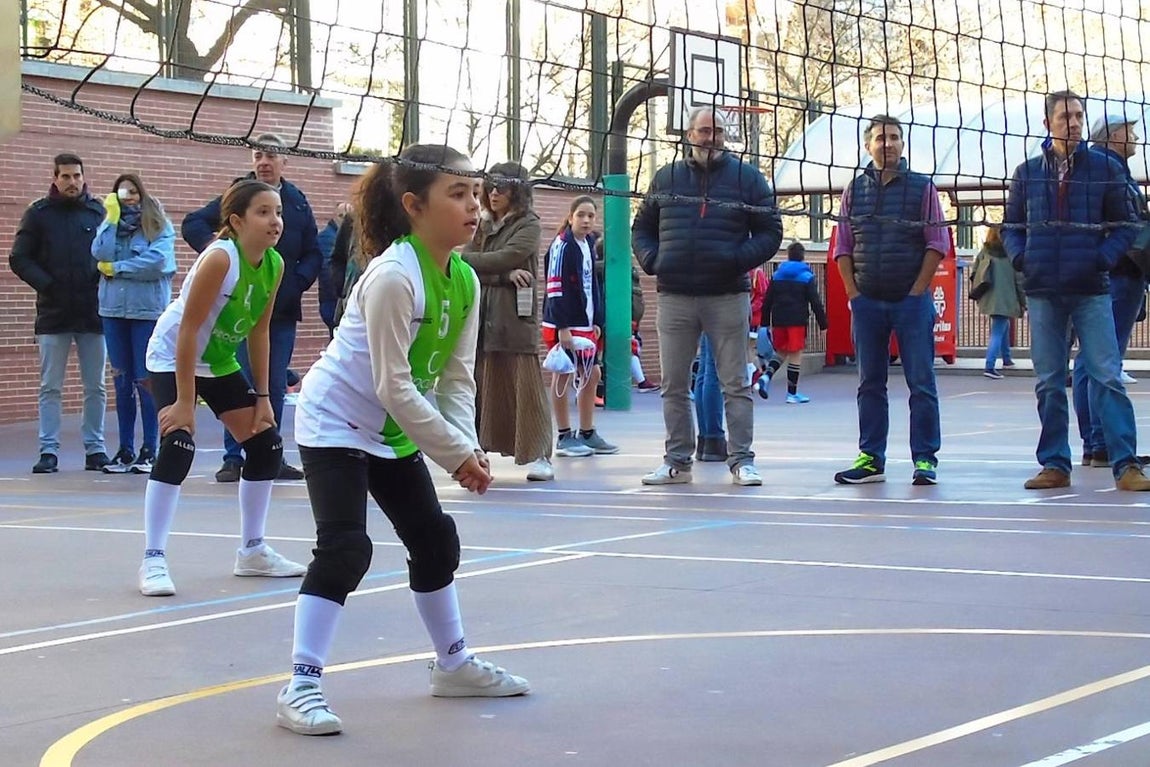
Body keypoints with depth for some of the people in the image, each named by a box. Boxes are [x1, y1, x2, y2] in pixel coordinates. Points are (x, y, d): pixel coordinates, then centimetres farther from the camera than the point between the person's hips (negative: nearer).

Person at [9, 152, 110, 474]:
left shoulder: (98, 211, 4)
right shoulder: (39, 214, 3)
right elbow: (19, 259, 2)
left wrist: (105, 280, -11)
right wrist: (46, 284, -9)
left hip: (93, 312, 1)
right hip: (53, 314, -1)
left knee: (96, 387, 6)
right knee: (50, 387, 1)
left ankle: (95, 448, 13)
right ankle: (49, 451, 4)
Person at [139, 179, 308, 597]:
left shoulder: (275, 265, -9)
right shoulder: (220, 258, -30)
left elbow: (259, 331, 2)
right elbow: (188, 330, -28)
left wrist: (262, 395, 1)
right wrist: (184, 402, -28)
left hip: (220, 362, 8)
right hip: (173, 356, -8)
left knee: (267, 445, 6)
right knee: (178, 445, -24)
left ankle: (252, 550, 20)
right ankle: (153, 560, -19)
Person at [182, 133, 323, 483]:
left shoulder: (297, 202, 9)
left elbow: (313, 254, 12)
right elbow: (193, 224, -1)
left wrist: (298, 281, -4)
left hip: (283, 309, 3)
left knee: (276, 387, 8)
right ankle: (233, 459, 2)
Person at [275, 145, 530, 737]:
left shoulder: (465, 280, -3)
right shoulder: (394, 276, -28)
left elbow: (457, 377, 0)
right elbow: (394, 387, -28)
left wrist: (467, 446, -14)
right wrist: (456, 453, -23)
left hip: (395, 431, 9)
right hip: (336, 421, -9)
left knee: (435, 541, 14)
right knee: (344, 549, -18)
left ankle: (454, 664, 31)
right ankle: (301, 688, -13)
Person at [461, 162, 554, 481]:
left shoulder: (529, 226, 0)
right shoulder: (484, 225, 17)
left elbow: (505, 258, -14)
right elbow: (471, 268, 4)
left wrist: (460, 259, -8)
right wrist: (504, 275, -12)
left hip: (516, 317, -5)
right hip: (482, 317, 5)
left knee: (525, 386, -7)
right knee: (480, 386, 5)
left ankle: (539, 456, -5)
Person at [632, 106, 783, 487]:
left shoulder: (746, 177, 4)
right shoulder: (666, 178, 12)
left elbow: (770, 231, 3)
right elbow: (642, 227, 20)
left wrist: (740, 259, -13)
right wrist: (651, 259, 0)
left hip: (727, 296, -3)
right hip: (675, 296, 3)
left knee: (735, 384, 0)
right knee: (673, 384, 7)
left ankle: (741, 460, 5)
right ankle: (677, 461, 15)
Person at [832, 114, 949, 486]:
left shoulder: (922, 187, 3)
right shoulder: (854, 190, 10)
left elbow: (938, 243, 0)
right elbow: (842, 247, 11)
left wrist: (917, 291, -7)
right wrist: (853, 293, 1)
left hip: (912, 300, -3)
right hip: (867, 301, 3)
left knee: (921, 382, -3)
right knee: (870, 383, 7)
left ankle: (925, 459, 0)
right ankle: (870, 459, 12)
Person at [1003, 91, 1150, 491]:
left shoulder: (1105, 168, 3)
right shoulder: (1027, 172, 9)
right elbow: (1010, 224, 15)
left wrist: (1104, 259, -9)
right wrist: (1020, 258, -2)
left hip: (1091, 291, -2)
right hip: (1042, 292, 2)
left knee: (1107, 376, -8)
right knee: (1048, 383, 6)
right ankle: (1054, 465, 13)